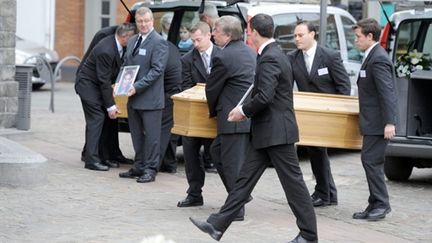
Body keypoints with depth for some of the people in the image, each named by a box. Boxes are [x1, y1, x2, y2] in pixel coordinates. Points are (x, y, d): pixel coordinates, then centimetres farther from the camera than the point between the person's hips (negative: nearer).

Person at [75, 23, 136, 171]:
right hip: (88, 84, -9)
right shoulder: (106, 51, -30)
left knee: (106, 119, 7)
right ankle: (91, 159, -13)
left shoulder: (117, 45, -4)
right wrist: (111, 106, -22)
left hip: (97, 85, 9)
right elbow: (104, 80, -26)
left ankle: (100, 156, 12)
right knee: (97, 118, -13)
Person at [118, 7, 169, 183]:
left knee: (151, 135, -1)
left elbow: (157, 70, -16)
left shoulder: (159, 42, -10)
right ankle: (139, 167, 23)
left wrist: (137, 87, -20)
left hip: (150, 98, -8)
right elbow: (126, 65, 22)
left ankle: (150, 169, 4)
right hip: (133, 98, 8)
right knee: (137, 135, 14)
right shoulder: (132, 41, 15)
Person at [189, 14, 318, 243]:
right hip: (267, 132, 11)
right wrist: (246, 110, 15)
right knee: (246, 177, 10)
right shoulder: (274, 54, 15)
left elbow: (264, 96, -26)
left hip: (276, 131, -11)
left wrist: (244, 111, -11)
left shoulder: (269, 58, -18)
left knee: (292, 182, -2)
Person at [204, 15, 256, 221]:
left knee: (233, 163, -2)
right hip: (251, 115, 9)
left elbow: (212, 88, -5)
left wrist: (213, 111, 14)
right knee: (216, 151, 20)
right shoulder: (250, 52, 13)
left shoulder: (222, 58, -15)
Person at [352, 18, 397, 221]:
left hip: (378, 122, -10)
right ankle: (376, 205, 15)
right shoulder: (373, 56, 15)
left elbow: (387, 92, -23)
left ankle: (381, 204, -2)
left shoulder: (378, 59, -17)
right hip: (373, 121, 10)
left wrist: (389, 122, -27)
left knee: (371, 160, -9)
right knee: (371, 161, 11)